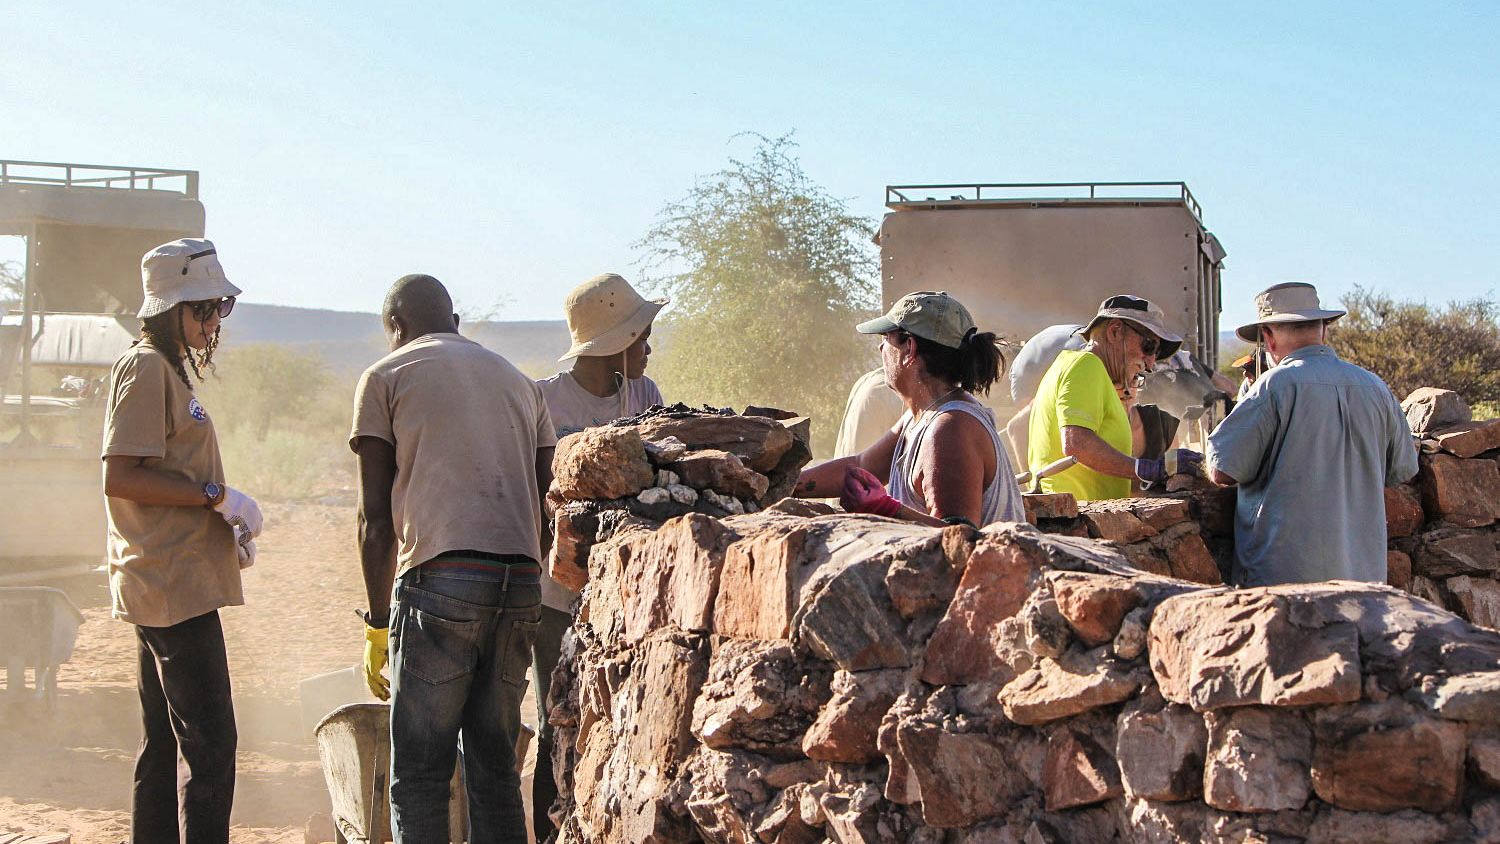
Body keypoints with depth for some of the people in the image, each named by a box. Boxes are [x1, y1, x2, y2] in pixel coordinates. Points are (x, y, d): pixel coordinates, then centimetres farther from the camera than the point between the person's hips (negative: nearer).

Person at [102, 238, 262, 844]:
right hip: (174, 584, -11)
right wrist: (217, 496, -16)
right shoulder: (146, 368, -11)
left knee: (164, 743, 14)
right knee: (209, 744, -12)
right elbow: (120, 478, -19)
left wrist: (227, 522, 11)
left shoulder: (168, 369, 20)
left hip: (169, 584, 11)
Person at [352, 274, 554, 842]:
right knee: (495, 766, 12)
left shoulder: (386, 377, 10)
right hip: (523, 585, 5)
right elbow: (546, 497, 18)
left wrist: (378, 624, 9)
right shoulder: (518, 380, 24)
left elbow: (376, 518, 4)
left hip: (439, 582, -5)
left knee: (419, 773, 0)